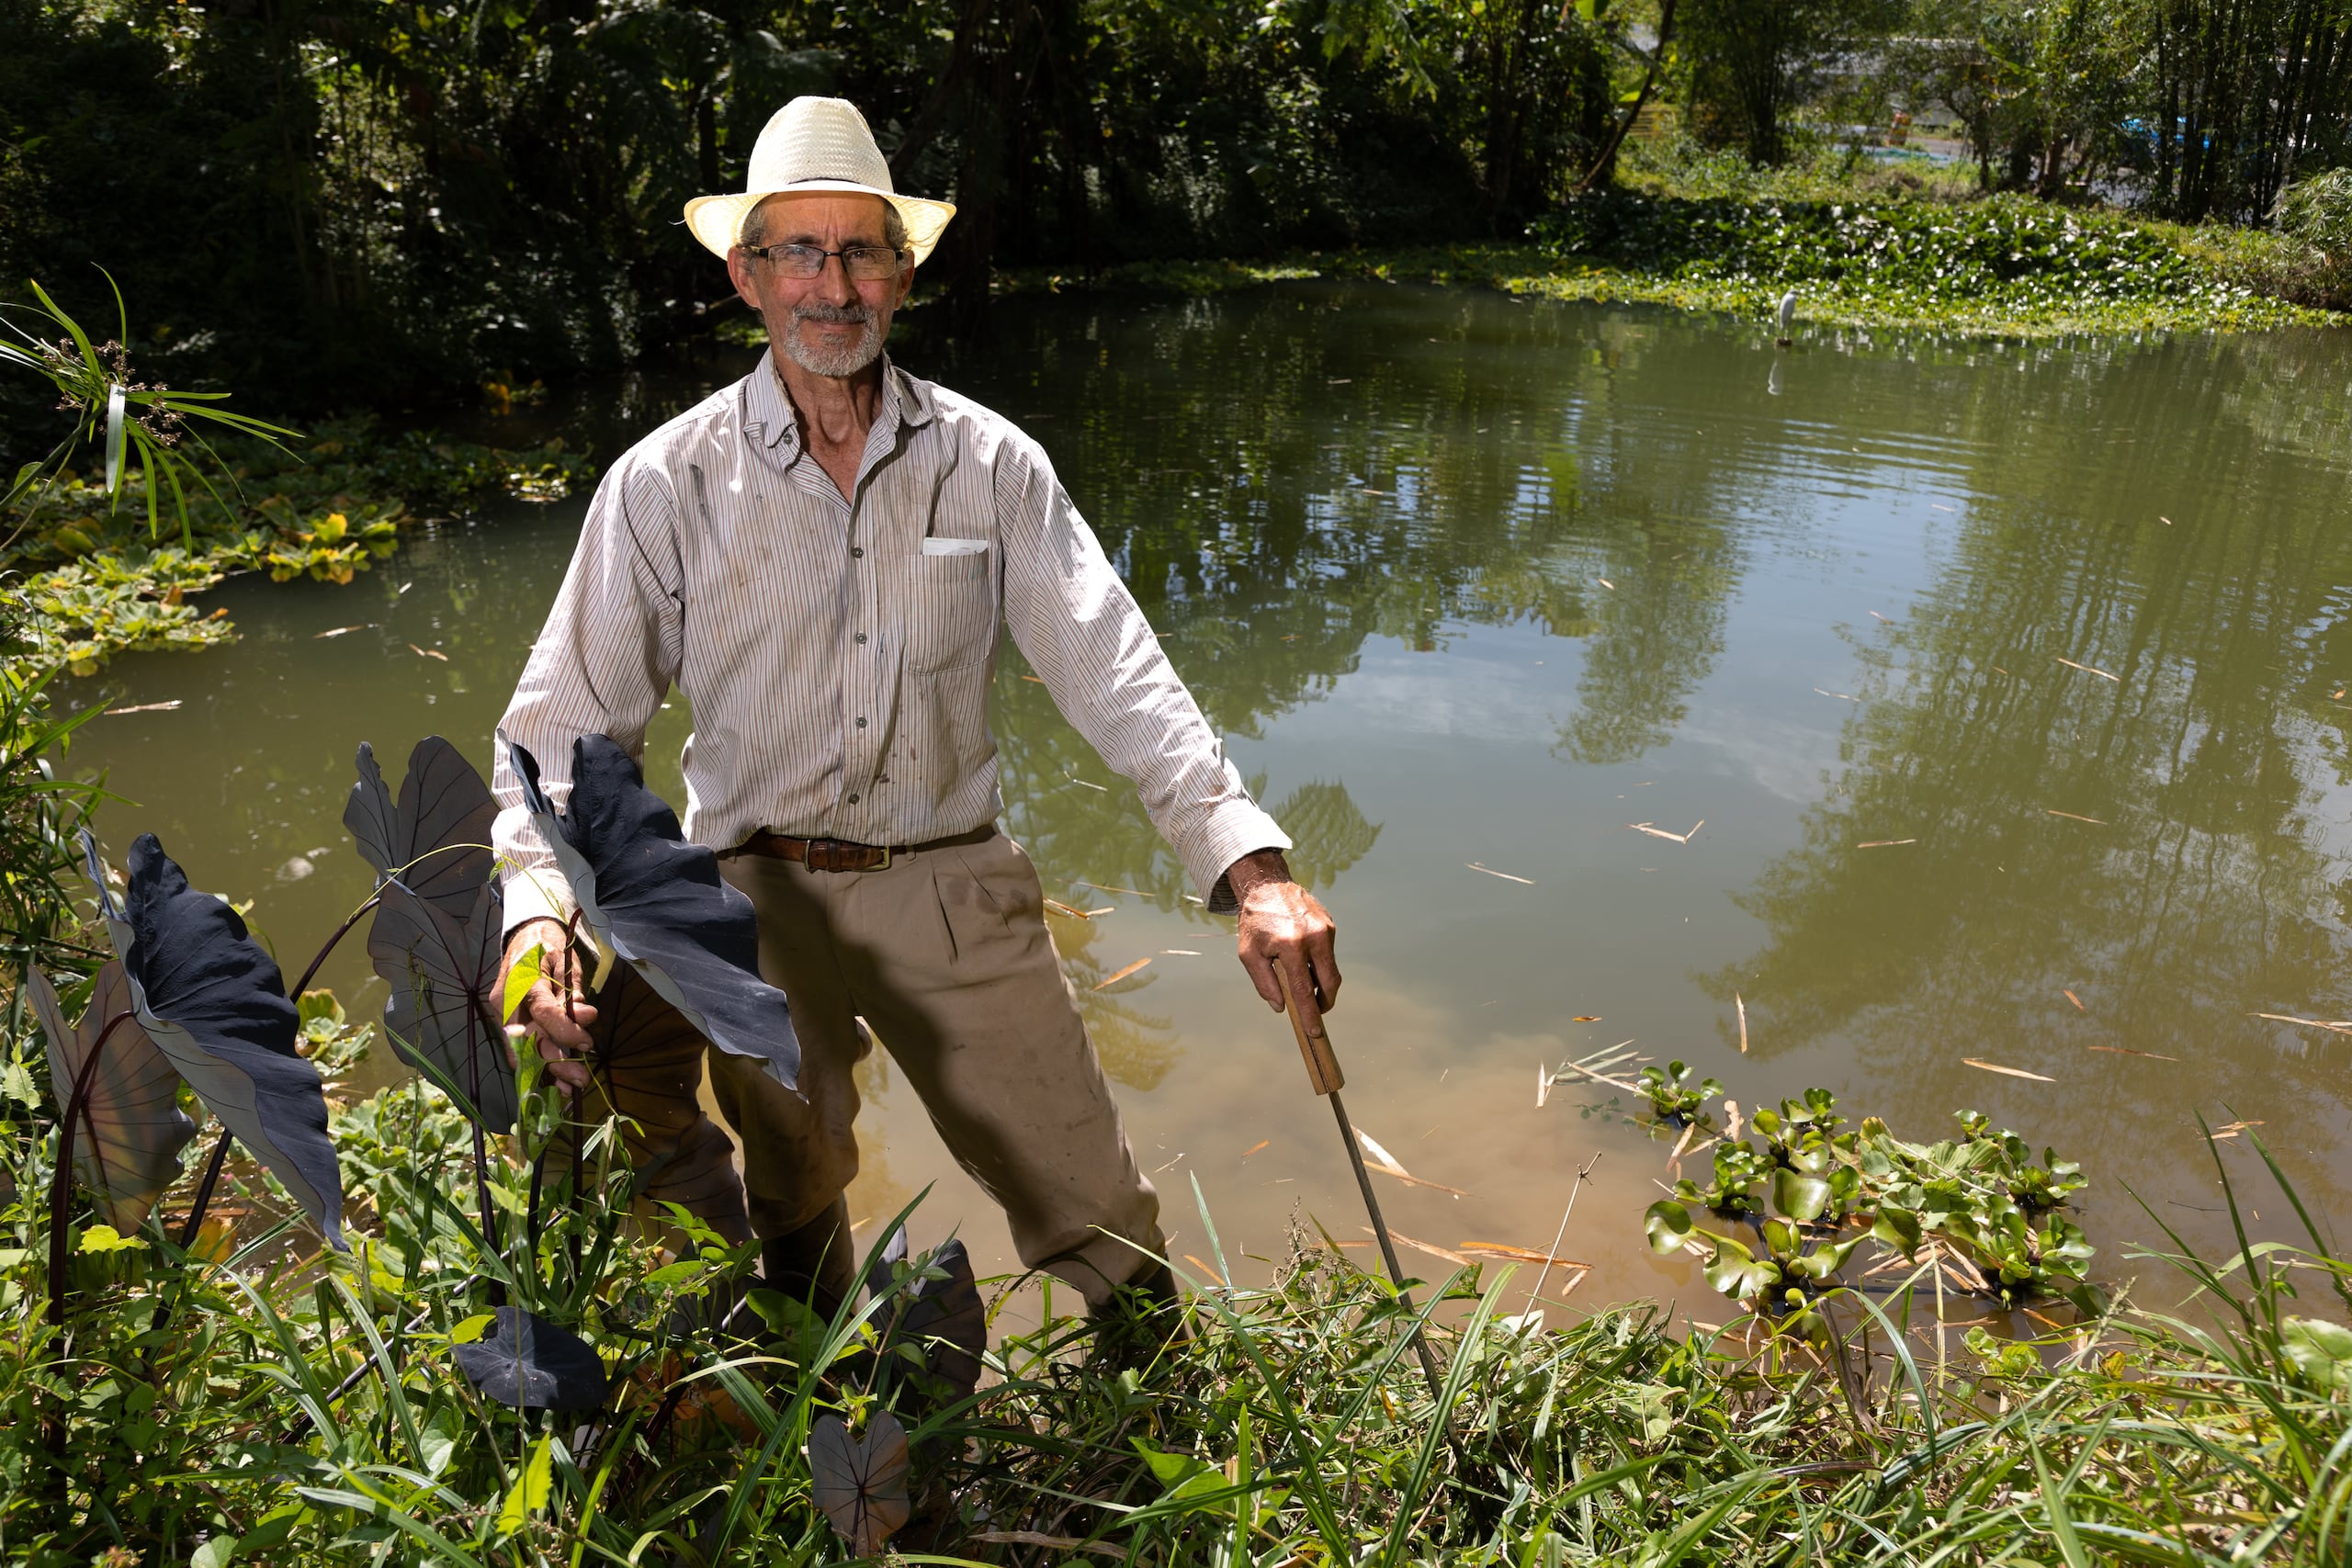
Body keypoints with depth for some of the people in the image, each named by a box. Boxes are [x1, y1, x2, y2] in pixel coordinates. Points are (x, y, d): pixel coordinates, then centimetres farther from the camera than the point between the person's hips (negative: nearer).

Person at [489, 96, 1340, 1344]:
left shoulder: (989, 464, -1)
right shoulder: (668, 481, -3)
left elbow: (1113, 669, -8)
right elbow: (569, 722, -4)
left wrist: (1247, 864, -20)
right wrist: (537, 911, -22)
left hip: (954, 883, 1)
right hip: (760, 893, 0)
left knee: (1100, 1220, 4)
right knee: (793, 1222, 17)